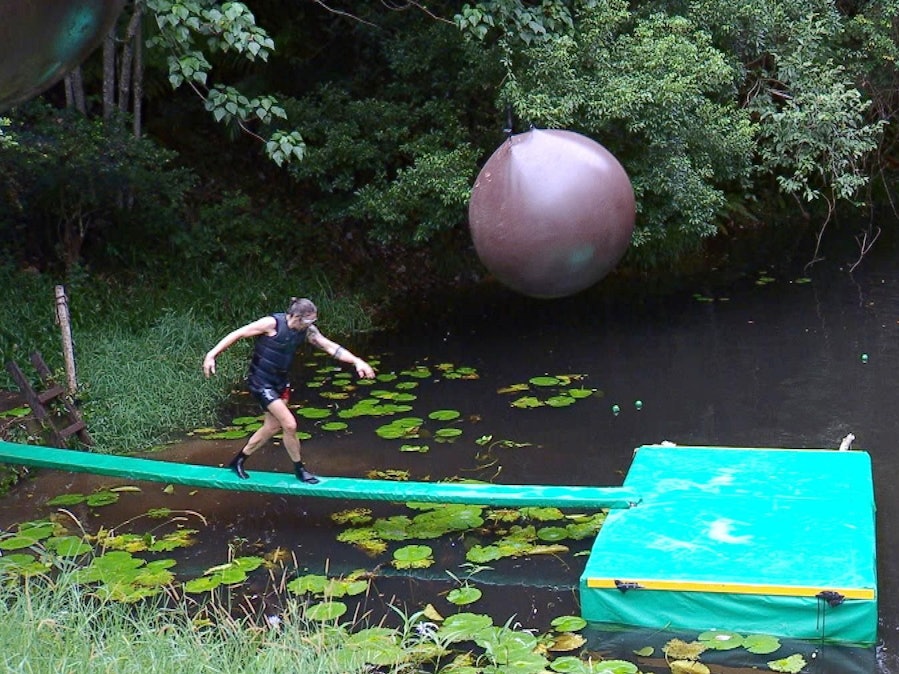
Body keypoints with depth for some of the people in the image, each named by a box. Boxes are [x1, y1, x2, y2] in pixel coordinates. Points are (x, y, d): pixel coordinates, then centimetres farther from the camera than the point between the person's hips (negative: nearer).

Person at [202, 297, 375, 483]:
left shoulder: (307, 331, -5)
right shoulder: (272, 324, -22)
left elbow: (331, 347, -7)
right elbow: (237, 334, -17)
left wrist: (357, 361, -17)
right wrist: (212, 355, -20)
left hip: (280, 382, 8)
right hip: (260, 382, -8)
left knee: (272, 427, 16)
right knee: (289, 424, -10)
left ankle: (238, 461, 33)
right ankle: (300, 470, 9)